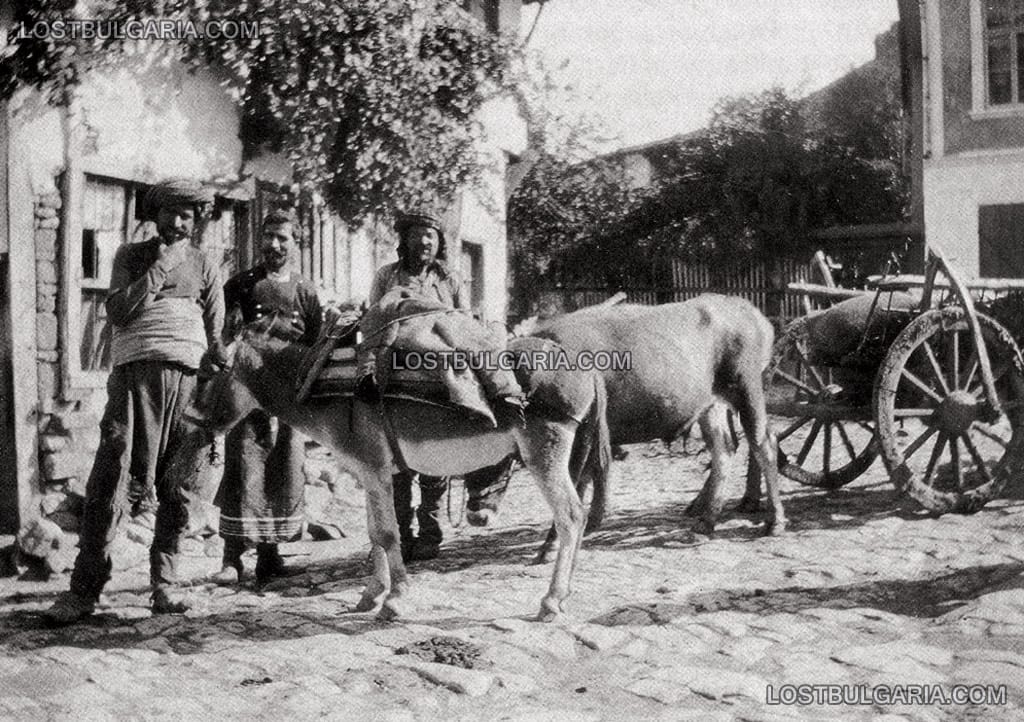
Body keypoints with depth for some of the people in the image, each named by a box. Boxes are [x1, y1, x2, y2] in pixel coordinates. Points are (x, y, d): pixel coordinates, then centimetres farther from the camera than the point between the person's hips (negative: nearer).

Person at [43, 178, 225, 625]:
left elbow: (217, 336, 14)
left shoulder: (204, 267, 17)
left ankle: (164, 585, 10)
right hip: (137, 370, -1)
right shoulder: (131, 256, 14)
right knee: (111, 476, -10)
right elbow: (118, 312, -2)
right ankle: (83, 589, -7)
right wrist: (162, 266, -3)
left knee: (179, 487, 0)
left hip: (190, 375, 2)